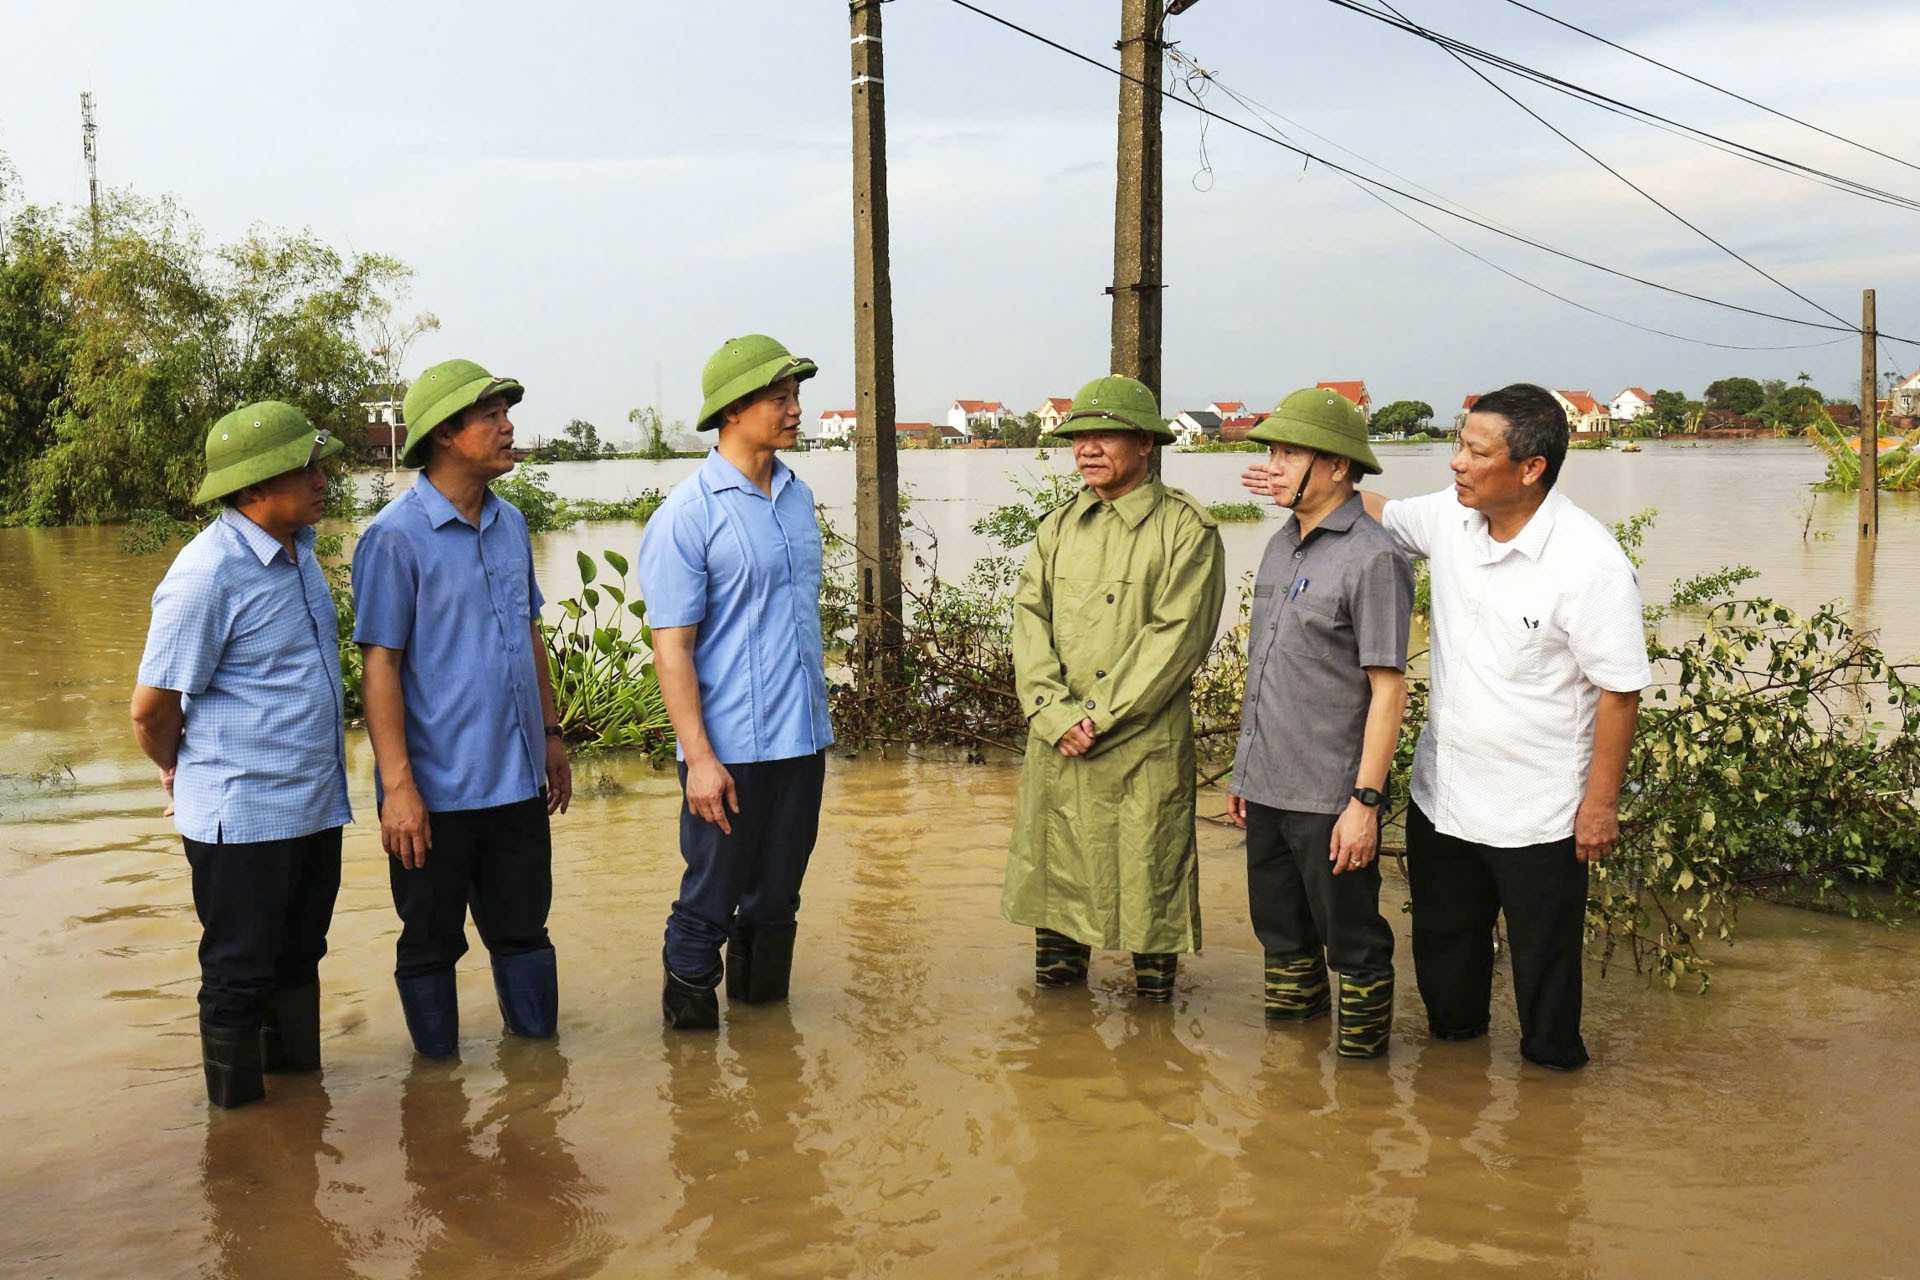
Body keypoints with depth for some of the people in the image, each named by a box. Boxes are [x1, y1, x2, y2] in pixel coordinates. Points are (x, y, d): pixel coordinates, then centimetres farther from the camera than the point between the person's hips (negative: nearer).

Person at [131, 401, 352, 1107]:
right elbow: (152, 709, -14)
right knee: (240, 971, 8)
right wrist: (182, 773, 4)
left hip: (315, 805, 8)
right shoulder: (208, 573, -20)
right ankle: (238, 1115, 24)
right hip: (242, 818, -8)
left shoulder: (297, 548, 6)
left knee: (298, 959, 20)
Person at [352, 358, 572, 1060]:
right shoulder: (396, 536, -12)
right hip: (437, 790, -6)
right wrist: (397, 786, -17)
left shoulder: (511, 524, 8)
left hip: (517, 781, 6)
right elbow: (380, 664, -13)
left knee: (524, 928, 16)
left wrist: (550, 734, 17)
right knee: (431, 943, 11)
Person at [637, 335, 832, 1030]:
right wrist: (699, 758, -17)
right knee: (709, 901, 5)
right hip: (731, 750, -6)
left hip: (803, 739, 6)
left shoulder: (797, 496, 9)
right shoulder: (687, 515, -12)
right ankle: (690, 1021, 23)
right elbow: (671, 646, -13)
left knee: (777, 897, 16)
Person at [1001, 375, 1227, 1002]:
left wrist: (1098, 716, -15)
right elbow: (1030, 618, 5)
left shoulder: (1186, 529, -4)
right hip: (1056, 742, 5)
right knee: (1053, 875, 12)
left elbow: (1177, 636, -12)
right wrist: (1056, 713, -9)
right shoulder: (1058, 526, 12)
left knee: (1149, 884, 2)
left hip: (1143, 745, -5)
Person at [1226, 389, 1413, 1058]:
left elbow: (1388, 688, -16)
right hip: (1266, 788, 8)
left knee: (1353, 943, 8)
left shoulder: (1373, 557, -14)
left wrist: (1365, 801, -19)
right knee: (1281, 930, 20)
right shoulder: (1281, 546, 10)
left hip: (1329, 798, -8)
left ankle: (1363, 1057, 24)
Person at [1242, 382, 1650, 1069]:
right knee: (1443, 941, 23)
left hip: (1536, 815, -6)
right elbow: (1381, 513, 19)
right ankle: (1454, 1038, 47)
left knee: (1544, 956, 11)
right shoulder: (1450, 517, -3)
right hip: (1441, 793, 6)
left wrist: (1601, 803, -14)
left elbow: (1620, 690, -17)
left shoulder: (1590, 564, -22)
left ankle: (1551, 1065, 33)